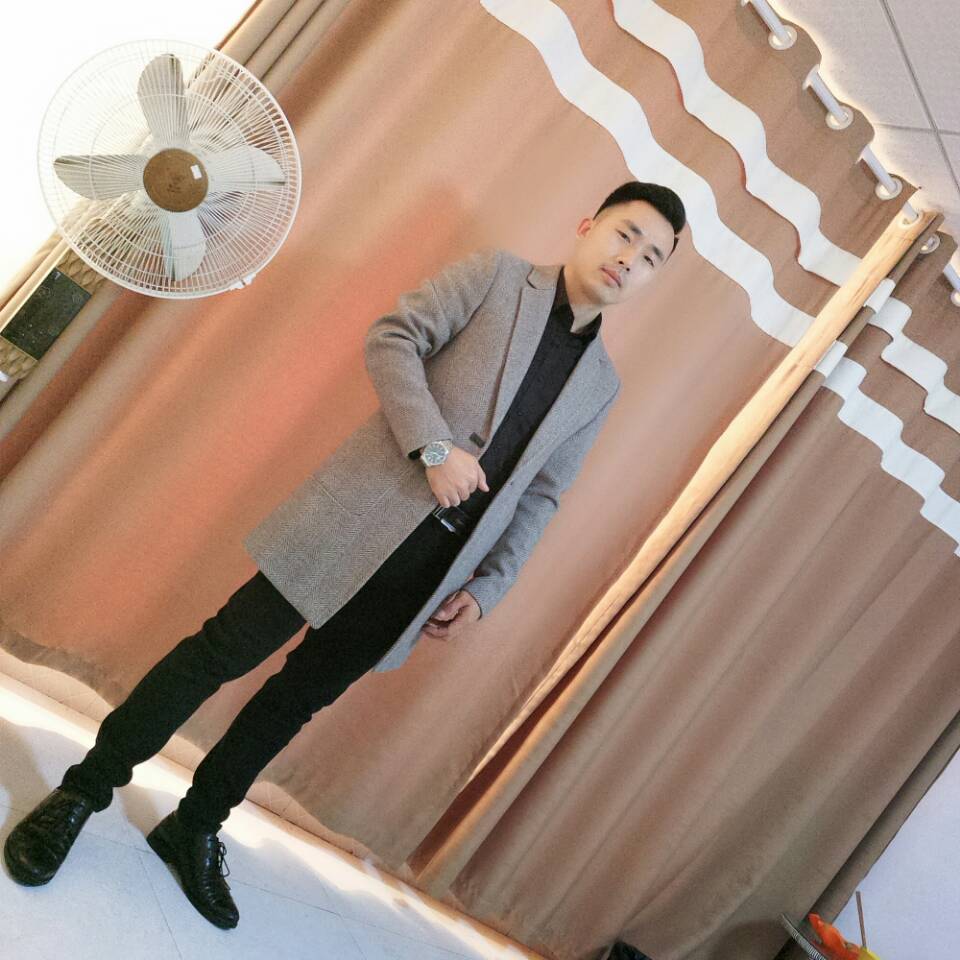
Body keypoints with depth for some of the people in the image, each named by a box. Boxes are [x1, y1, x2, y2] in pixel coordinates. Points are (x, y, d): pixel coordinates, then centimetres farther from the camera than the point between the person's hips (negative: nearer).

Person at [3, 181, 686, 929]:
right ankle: (85, 791, 19)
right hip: (365, 518, -4)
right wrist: (433, 448, -17)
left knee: (300, 698, 12)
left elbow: (540, 497, 15)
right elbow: (391, 337, -5)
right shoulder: (496, 275, 3)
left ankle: (195, 830, 30)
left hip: (430, 568, 4)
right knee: (226, 652, 0)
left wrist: (487, 589, 4)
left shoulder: (601, 386, 15)